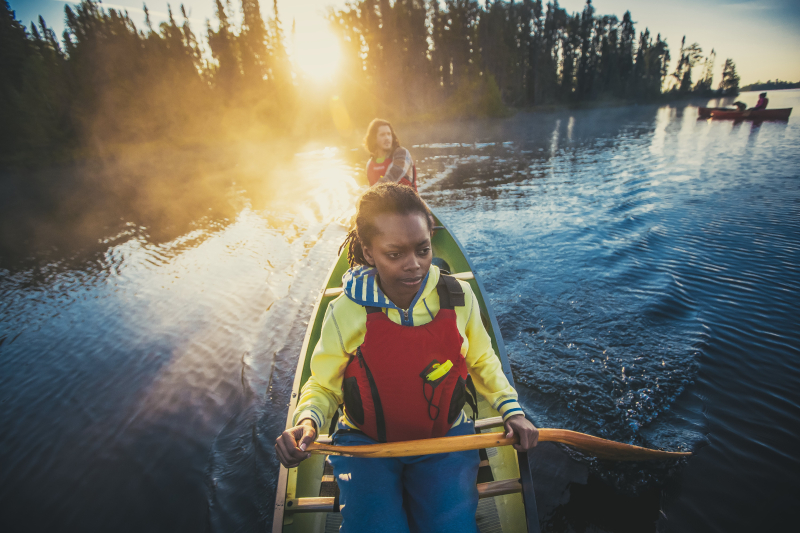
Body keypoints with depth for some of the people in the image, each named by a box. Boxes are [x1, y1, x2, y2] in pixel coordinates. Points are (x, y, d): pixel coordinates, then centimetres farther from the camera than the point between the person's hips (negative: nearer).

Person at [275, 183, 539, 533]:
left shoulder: (458, 297, -12)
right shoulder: (345, 313, -17)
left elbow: (483, 363, 5)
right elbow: (323, 387, -4)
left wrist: (511, 409, -8)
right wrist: (307, 421, -25)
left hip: (446, 437, 2)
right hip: (365, 443, -1)